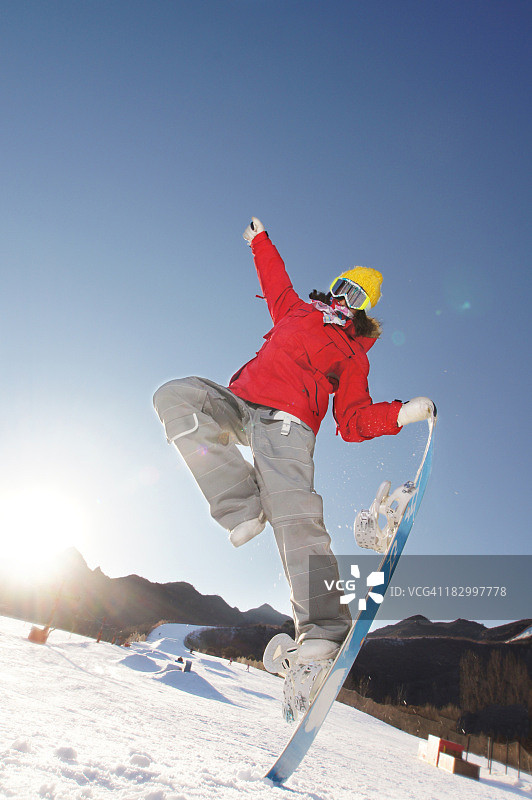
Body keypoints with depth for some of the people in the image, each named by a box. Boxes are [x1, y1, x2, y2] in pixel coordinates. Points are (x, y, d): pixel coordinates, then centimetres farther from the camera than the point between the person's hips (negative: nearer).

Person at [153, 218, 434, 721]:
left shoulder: (352, 357, 16)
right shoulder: (296, 311, 28)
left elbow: (354, 422, 8)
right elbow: (276, 278, 49)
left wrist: (401, 414, -8)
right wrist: (260, 240, 59)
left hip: (286, 424, -4)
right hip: (237, 404, 5)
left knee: (295, 515, -29)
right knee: (175, 395, -22)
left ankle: (322, 635, -30)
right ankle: (242, 508, -24)